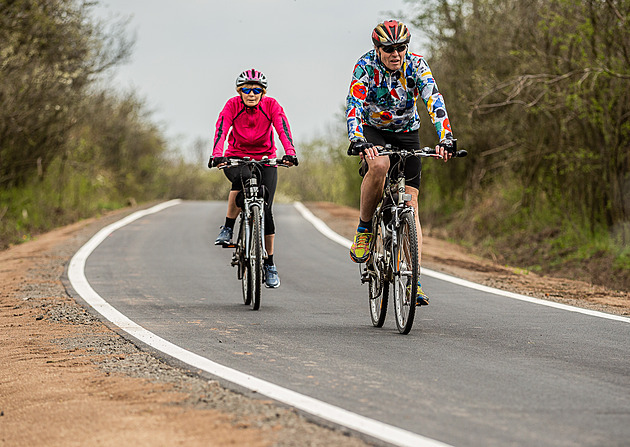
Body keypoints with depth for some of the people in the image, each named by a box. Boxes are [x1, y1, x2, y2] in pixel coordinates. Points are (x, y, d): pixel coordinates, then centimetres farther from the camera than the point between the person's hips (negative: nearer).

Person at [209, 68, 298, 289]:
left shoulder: (271, 105, -14)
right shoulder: (232, 105, -15)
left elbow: (283, 129, -27)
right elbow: (221, 130, -28)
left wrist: (290, 153, -46)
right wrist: (217, 155, -47)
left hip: (265, 159, 1)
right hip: (236, 158, -1)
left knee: (265, 209, -10)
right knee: (241, 179, -36)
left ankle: (269, 264, 3)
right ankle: (228, 228, -18)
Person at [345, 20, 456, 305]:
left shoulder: (417, 66, -18)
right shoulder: (366, 66, -22)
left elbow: (434, 103, -29)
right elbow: (353, 106, -34)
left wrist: (445, 139, -44)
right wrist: (357, 141, -51)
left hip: (406, 134, 2)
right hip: (372, 132, -2)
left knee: (410, 203, -10)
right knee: (378, 165, -38)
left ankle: (413, 280, -13)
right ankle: (364, 229, -15)